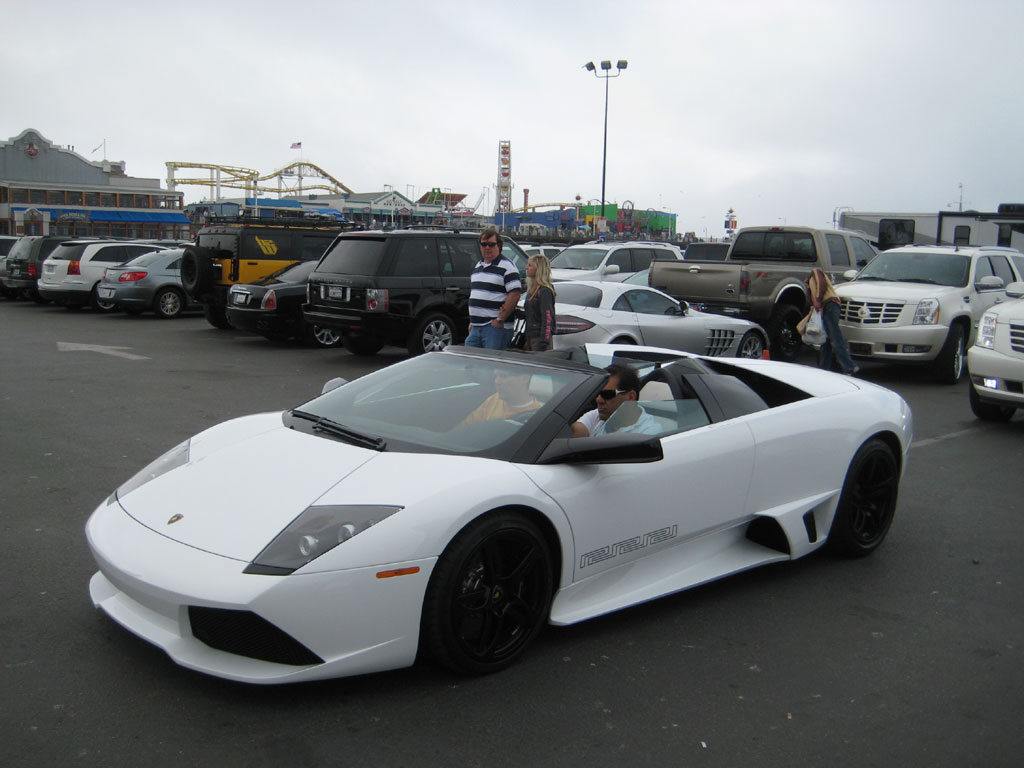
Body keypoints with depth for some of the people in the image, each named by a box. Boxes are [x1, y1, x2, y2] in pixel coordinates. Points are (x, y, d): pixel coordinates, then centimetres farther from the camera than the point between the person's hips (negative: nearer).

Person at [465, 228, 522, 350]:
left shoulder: (507, 267, -8)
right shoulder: (478, 266, 18)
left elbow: (515, 294, -17)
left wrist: (500, 320, -17)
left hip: (495, 327, -8)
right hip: (476, 327, 8)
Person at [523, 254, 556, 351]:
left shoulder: (545, 291, -14)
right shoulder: (532, 289, 15)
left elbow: (547, 318, -20)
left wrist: (543, 343, -24)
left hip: (540, 338, -9)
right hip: (530, 338, 9)